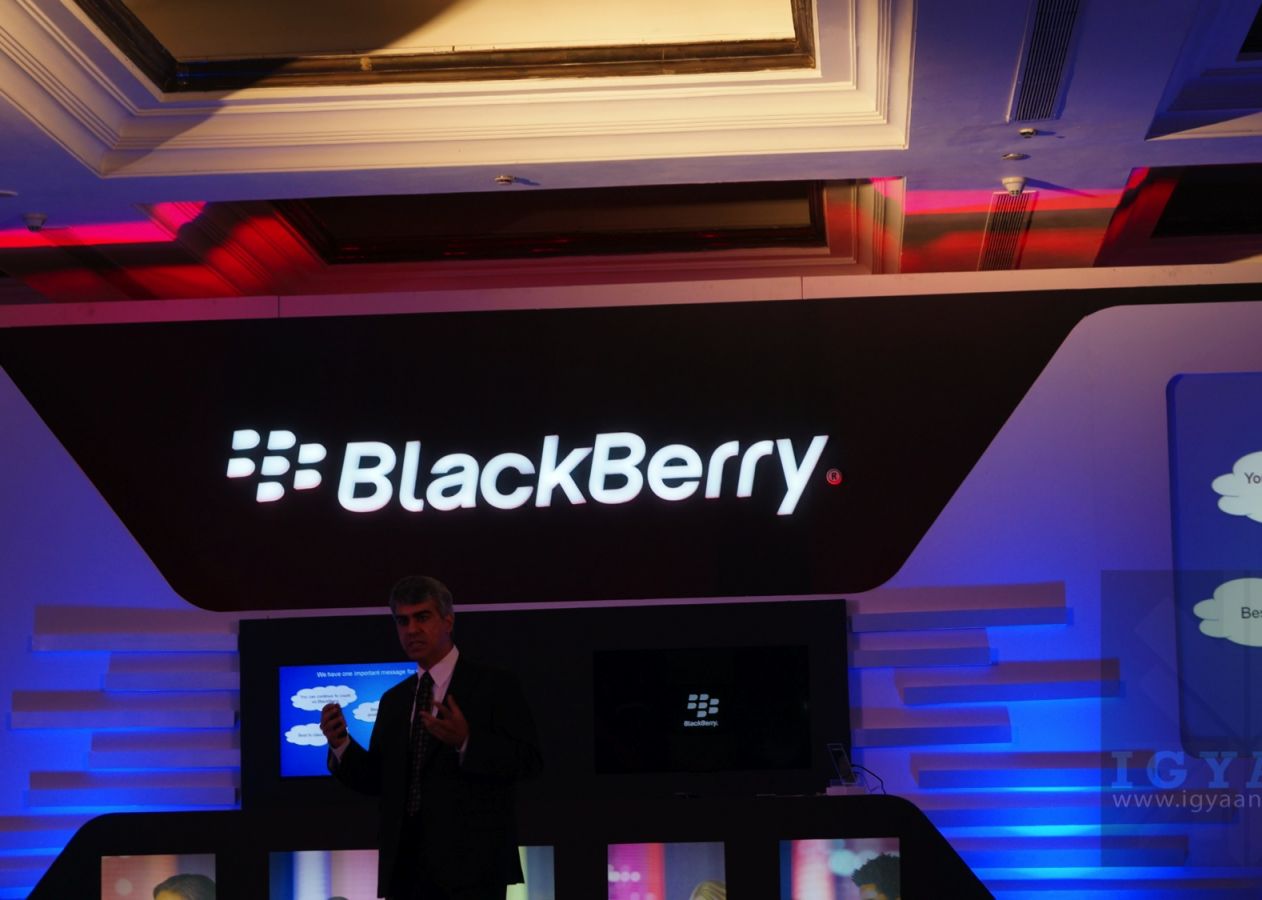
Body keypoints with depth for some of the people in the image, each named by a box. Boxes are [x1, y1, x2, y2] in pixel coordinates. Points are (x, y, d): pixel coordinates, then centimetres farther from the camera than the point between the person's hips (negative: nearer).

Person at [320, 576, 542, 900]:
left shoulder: (494, 685, 1)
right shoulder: (393, 701, 19)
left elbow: (528, 760, -9)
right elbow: (377, 779, 16)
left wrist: (466, 742, -25)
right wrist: (341, 744, -2)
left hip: (471, 865, -6)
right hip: (405, 869, 6)